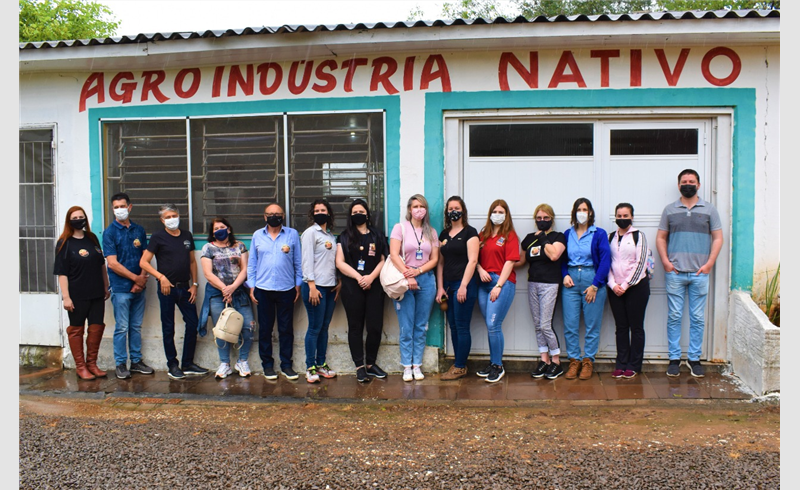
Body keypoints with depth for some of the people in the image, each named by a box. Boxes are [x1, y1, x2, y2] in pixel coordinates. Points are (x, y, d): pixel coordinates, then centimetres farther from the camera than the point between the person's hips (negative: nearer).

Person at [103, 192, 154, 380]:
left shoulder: (139, 230, 9)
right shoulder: (110, 232, -5)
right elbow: (112, 264, -11)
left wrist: (142, 279, -6)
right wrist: (136, 278, -10)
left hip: (138, 287, 4)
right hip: (121, 288, -4)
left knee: (136, 326, 11)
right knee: (122, 328, -1)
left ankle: (136, 361, 20)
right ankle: (120, 365, 8)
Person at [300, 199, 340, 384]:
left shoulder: (331, 235, 17)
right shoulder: (310, 233, -4)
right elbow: (307, 260, -11)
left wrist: (338, 282, 9)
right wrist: (312, 286, -17)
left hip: (330, 286, 7)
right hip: (316, 286, -7)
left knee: (325, 327, 10)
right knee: (315, 327, -4)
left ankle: (321, 364, 18)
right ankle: (310, 368, 4)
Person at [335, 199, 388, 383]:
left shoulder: (377, 235, 11)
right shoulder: (345, 237, 6)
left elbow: (383, 260, 5)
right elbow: (340, 262, -2)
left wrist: (371, 277, -11)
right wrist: (359, 278, -12)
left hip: (374, 286, 1)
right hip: (352, 287, -1)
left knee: (375, 326, 0)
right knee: (355, 327, 2)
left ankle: (371, 363, 15)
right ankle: (359, 366, 8)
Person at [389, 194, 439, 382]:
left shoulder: (431, 232, 12)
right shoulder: (400, 228, 2)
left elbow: (434, 259, 7)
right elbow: (394, 255, -7)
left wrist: (417, 271, -10)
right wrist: (407, 276, -15)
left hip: (426, 280, 3)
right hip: (404, 281, -3)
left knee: (421, 327, 5)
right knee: (406, 327, -2)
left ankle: (417, 365, 13)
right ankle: (407, 367, 6)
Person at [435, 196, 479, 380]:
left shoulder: (470, 232, -3)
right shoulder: (443, 234, 14)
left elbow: (472, 261, -11)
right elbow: (440, 262, 13)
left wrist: (463, 286, -16)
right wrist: (440, 288, 5)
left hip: (465, 284, -6)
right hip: (448, 285, 6)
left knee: (462, 327, -3)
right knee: (453, 327, 9)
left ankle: (460, 367, 4)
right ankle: (458, 364, 17)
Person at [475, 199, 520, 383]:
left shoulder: (510, 236, 0)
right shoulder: (483, 235, 14)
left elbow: (509, 262, -8)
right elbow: (476, 258, 15)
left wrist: (499, 286, -14)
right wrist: (480, 270, -6)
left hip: (503, 282, -5)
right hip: (484, 283, 5)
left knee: (493, 325, -9)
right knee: (490, 326, 9)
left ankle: (498, 366, 3)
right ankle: (492, 363, 19)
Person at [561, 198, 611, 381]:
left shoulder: (599, 234, 1)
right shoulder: (567, 234, 10)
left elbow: (605, 261, -5)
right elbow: (562, 258, 15)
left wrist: (595, 285, -10)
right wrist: (565, 275, -4)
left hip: (593, 279, -2)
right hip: (571, 281, 3)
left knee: (592, 325, 2)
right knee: (570, 325, 0)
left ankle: (588, 361, 13)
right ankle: (574, 361, 12)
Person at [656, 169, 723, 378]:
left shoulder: (709, 209, 8)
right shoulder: (670, 210, 9)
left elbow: (717, 238, 5)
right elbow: (660, 238, 9)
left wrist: (709, 263, -6)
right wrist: (665, 261, -4)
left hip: (700, 273, 0)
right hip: (674, 273, 0)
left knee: (698, 318, 4)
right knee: (674, 316, 2)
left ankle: (694, 358, 12)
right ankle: (674, 358, 8)